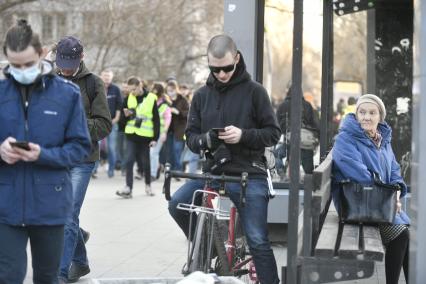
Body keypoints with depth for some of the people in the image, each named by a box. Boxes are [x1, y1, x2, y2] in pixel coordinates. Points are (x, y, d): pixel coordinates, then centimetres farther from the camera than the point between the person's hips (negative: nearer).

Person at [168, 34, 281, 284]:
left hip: (248, 174, -4)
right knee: (177, 204, -18)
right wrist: (205, 140, -13)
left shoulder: (254, 91, -1)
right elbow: (191, 137, 11)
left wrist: (243, 135, -19)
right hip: (213, 170, 4)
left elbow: (273, 133, -1)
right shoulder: (202, 95, 9)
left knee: (258, 240, -7)